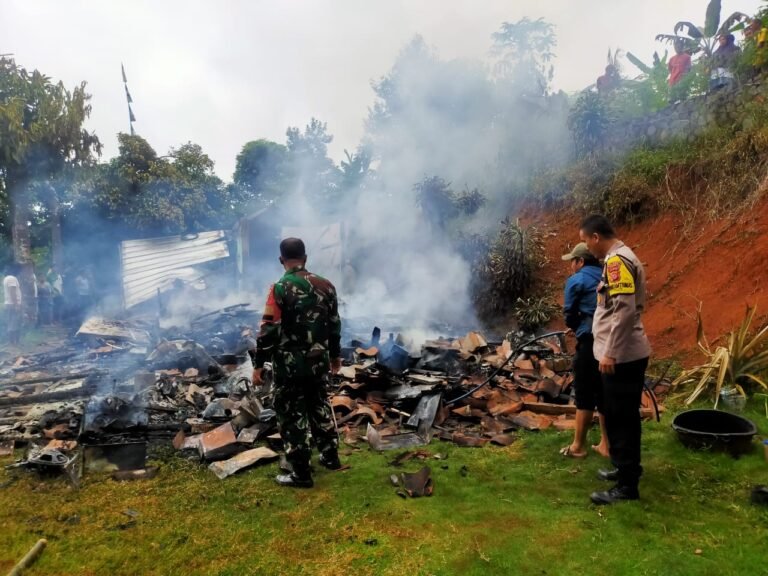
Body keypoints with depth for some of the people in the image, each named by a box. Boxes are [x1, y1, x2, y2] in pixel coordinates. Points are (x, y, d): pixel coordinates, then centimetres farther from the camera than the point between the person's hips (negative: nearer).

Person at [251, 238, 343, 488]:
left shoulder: (280, 288, -15)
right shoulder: (326, 286, 3)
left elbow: (269, 330, -16)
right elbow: (334, 325, 11)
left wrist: (258, 364, -9)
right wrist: (335, 355, 23)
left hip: (290, 364, -6)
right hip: (318, 362, 6)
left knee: (292, 415, 4)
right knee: (320, 407, 22)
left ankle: (301, 474, 10)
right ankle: (330, 457, 34)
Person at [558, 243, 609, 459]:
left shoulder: (576, 280, -4)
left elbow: (569, 313, -4)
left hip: (590, 341, -6)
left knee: (584, 395, 2)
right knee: (604, 393, 14)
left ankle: (578, 446, 12)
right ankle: (605, 443, 22)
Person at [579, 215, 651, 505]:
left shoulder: (617, 261, -17)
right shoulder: (622, 257, 14)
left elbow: (625, 310, -25)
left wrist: (611, 352, -22)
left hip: (621, 356, -10)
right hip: (624, 354, 10)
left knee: (621, 418, -1)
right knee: (619, 416, 20)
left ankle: (627, 485, 9)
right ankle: (626, 468, 35)